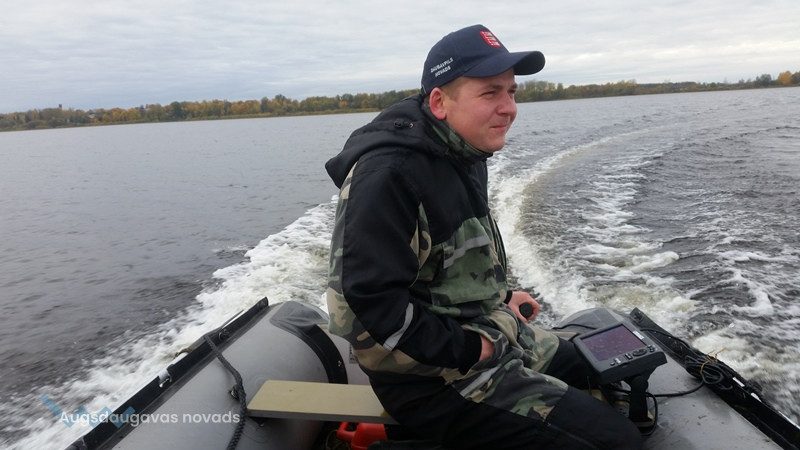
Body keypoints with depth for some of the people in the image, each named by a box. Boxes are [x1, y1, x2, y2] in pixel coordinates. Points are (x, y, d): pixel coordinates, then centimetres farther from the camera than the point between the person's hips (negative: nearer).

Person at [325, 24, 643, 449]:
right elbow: (371, 296, -28)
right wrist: (466, 349, -21)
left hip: (483, 332, 10)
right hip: (435, 376, -10)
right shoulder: (389, 175, -24)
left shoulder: (462, 156, 7)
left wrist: (500, 297, 10)